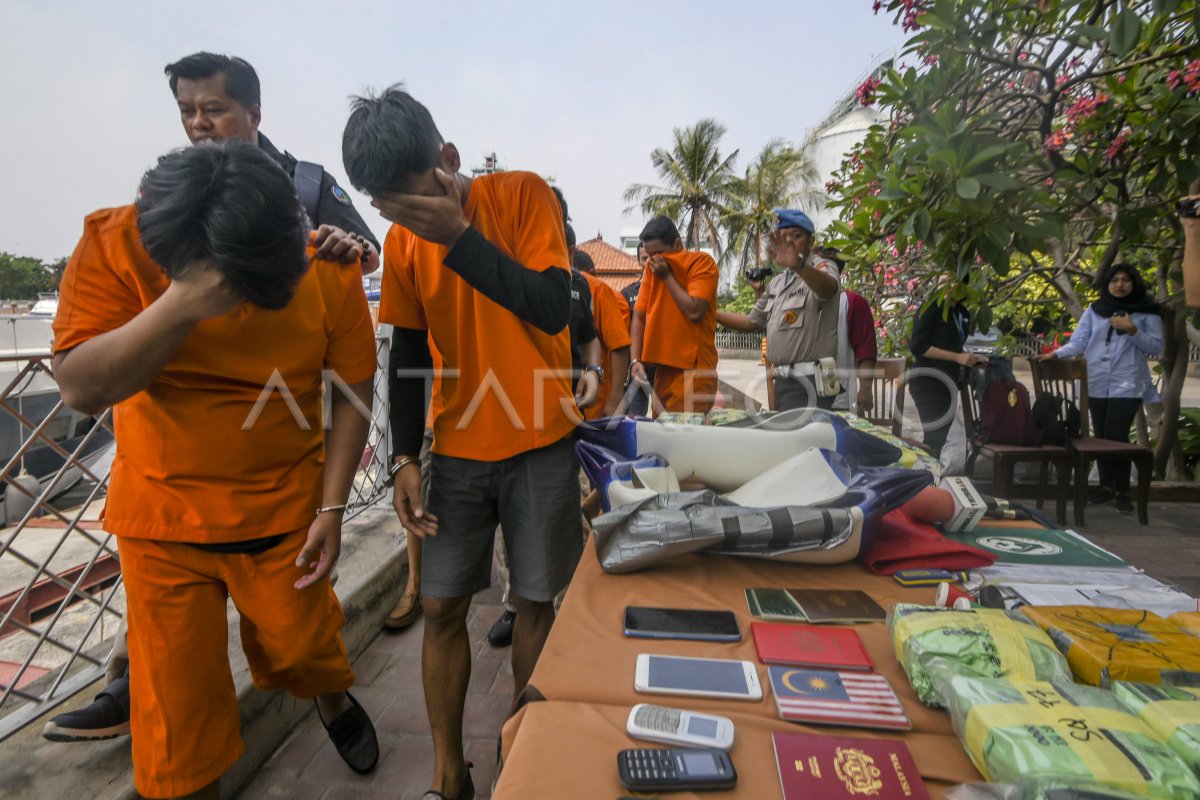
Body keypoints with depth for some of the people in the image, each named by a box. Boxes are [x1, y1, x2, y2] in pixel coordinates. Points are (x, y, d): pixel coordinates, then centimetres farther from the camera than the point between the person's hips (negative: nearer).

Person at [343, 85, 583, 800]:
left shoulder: (523, 195, -8)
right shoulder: (403, 243, 2)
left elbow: (553, 309, -19)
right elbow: (410, 354, 7)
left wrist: (460, 237, -24)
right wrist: (406, 458, 2)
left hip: (540, 445, -3)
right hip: (457, 451, 3)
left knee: (536, 602, 6)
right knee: (443, 607, 5)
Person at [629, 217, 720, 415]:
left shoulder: (702, 262, -5)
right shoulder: (652, 267, 11)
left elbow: (694, 312, -18)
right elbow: (639, 317, 7)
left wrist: (667, 276, -9)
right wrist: (635, 360, -5)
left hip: (694, 370, -5)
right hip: (662, 370, 6)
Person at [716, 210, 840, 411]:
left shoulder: (822, 267, -5)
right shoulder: (776, 283, 19)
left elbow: (828, 287, -31)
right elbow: (752, 322, 26)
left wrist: (797, 264, -51)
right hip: (783, 380, 8)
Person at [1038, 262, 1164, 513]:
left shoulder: (1147, 312, 5)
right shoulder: (1094, 310, 10)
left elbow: (1156, 347, 1)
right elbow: (1078, 343, 4)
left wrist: (1132, 330, -12)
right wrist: (1055, 353, -12)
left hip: (1127, 385, -2)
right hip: (1097, 384, 3)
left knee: (1117, 436, -11)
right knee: (1102, 436, 5)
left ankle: (1122, 491, 2)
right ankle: (1106, 486, 15)